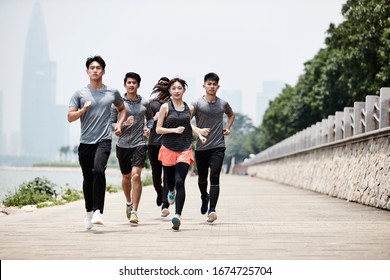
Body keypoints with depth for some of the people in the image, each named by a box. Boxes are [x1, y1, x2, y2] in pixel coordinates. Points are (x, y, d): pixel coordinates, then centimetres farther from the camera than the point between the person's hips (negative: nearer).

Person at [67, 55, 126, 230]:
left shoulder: (112, 93, 9)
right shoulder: (80, 94, 6)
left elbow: (122, 109, 27)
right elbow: (70, 117, 3)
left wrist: (119, 124, 9)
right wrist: (83, 109, -14)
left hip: (104, 140, -2)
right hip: (85, 142, 2)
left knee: (98, 170, -26)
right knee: (88, 178, 10)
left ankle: (98, 212, -28)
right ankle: (89, 212, 30)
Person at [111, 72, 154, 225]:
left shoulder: (145, 103, 5)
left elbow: (150, 117, 23)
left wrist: (148, 128, 3)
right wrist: (124, 124, -17)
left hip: (139, 144, -1)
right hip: (123, 145, 1)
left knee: (136, 176, -17)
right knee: (126, 177, 16)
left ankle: (134, 212, -15)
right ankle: (129, 202, 44)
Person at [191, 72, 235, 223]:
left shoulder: (223, 104, 6)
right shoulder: (197, 104, -3)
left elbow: (231, 115, 28)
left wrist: (228, 127, 11)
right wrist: (198, 130, -23)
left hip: (218, 147, 0)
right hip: (201, 147, 0)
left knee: (214, 177, -14)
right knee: (202, 177, 15)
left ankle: (212, 210, -18)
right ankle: (204, 198, 46)